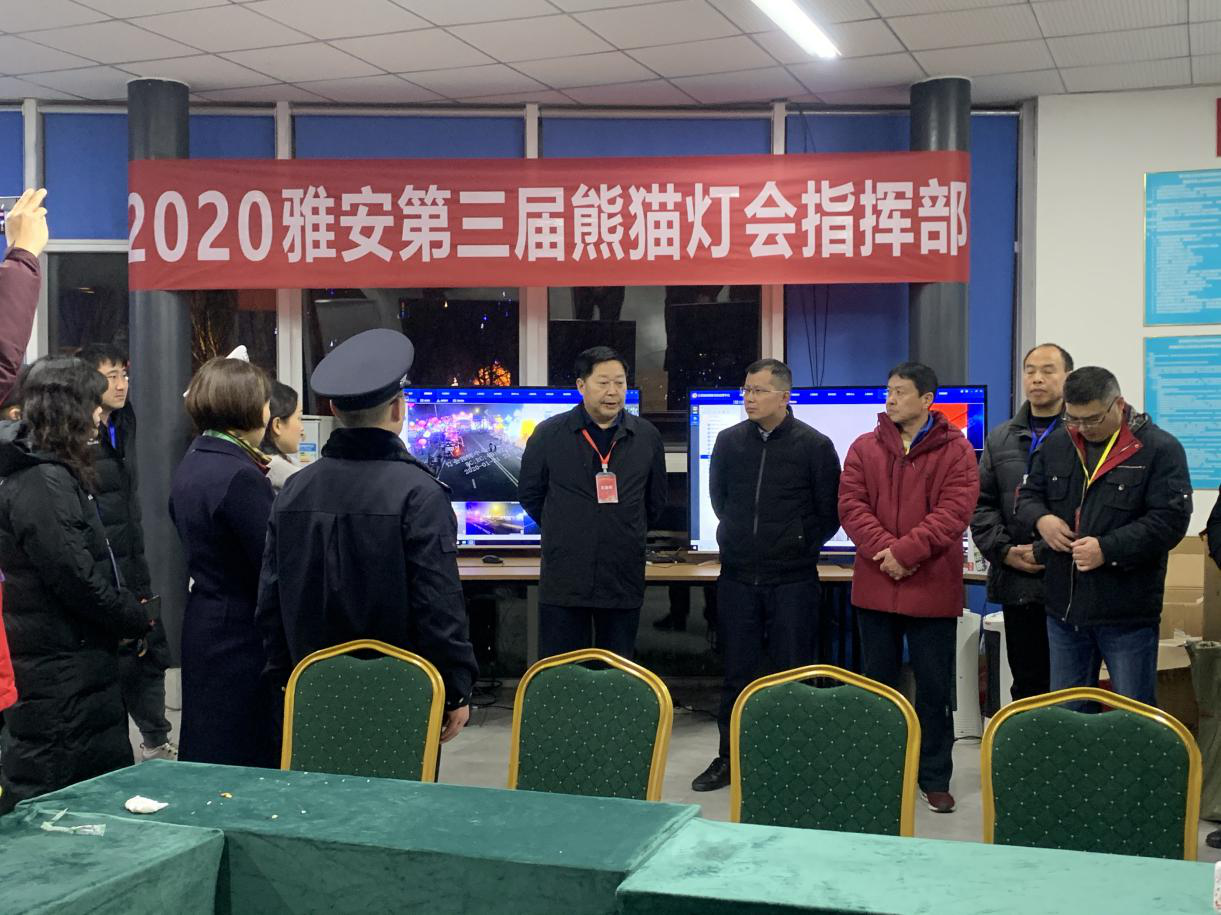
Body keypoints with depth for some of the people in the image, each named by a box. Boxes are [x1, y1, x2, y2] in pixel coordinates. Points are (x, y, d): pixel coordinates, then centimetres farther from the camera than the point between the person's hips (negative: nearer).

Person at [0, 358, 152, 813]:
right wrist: (135, 618, -8)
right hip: (60, 670, -10)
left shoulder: (52, 473, 14)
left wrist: (126, 608, 5)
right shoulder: (43, 483, -19)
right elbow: (78, 578, -22)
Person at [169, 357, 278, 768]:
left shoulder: (190, 466, 9)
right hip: (243, 637, -9)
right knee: (248, 763, 0)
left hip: (202, 623, 9)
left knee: (207, 761, 17)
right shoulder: (241, 476, -20)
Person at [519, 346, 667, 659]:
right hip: (564, 581, -2)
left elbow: (655, 500, 17)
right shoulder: (549, 434, -1)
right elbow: (529, 493, 10)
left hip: (624, 578, 2)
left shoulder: (647, 436, 6)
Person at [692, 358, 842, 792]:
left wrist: (800, 545, 5)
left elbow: (829, 512, 3)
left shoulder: (814, 445, -5)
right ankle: (729, 758, 19)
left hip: (793, 581, -3)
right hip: (737, 577, 3)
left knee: (791, 672, 3)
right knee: (737, 672, 9)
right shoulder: (729, 442, 5)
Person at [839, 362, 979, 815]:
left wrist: (906, 551, -21)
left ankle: (934, 778, 18)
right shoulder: (865, 448, 6)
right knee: (877, 684, 13)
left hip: (932, 587, -3)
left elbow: (953, 511, -13)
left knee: (934, 689, 7)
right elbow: (851, 504, -3)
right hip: (875, 586, 3)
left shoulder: (955, 450, -3)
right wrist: (881, 549, -17)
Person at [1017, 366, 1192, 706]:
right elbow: (1028, 495, 17)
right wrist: (1041, 519, -7)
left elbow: (1171, 519, -15)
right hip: (1064, 605, 5)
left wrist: (1107, 549, -22)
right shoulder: (1056, 445, 8)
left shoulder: (1160, 449, -9)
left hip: (1127, 613, -5)